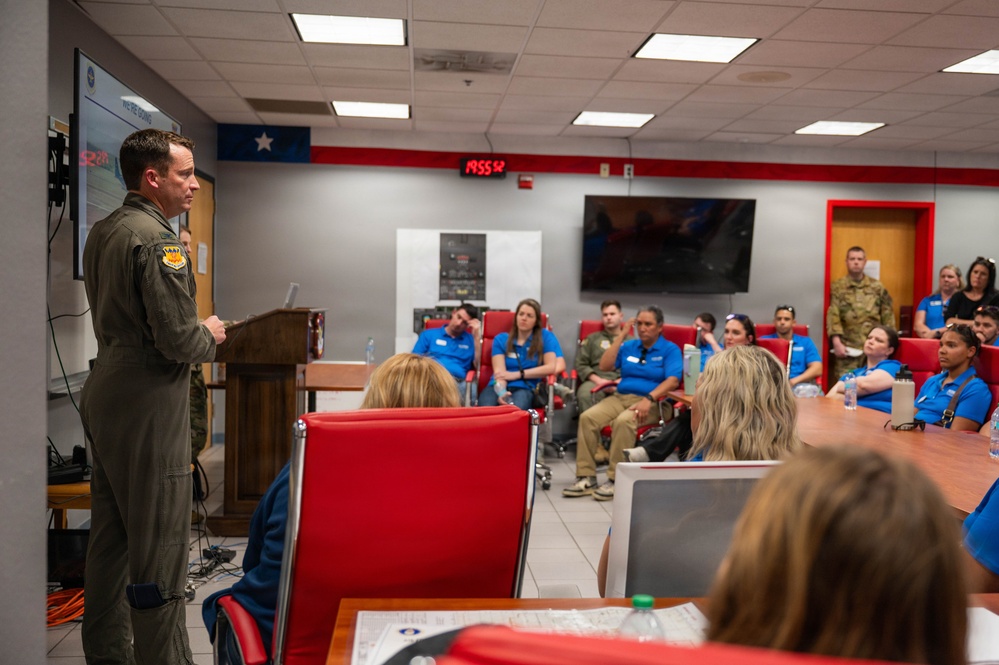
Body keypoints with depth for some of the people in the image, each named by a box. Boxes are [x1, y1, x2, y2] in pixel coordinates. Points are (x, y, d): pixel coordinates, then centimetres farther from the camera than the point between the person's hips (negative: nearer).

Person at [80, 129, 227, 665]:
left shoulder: (102, 233, 13)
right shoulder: (156, 240, -17)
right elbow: (180, 342, -23)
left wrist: (194, 330, 14)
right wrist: (210, 335, -1)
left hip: (104, 396, 10)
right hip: (147, 405, -10)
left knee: (109, 538, 18)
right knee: (159, 546, -2)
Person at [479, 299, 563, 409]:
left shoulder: (545, 337, 10)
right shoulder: (501, 339, 12)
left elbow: (551, 367, -1)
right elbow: (499, 372, -1)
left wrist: (517, 374, -2)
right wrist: (501, 392, -24)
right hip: (498, 387, 2)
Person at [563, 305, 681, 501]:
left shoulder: (670, 349, 4)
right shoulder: (629, 346, 18)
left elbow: (673, 380, -11)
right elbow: (605, 365, 7)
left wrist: (649, 399, -26)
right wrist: (621, 336, 5)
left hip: (652, 403, -5)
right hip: (620, 397, 5)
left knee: (623, 421, -37)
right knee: (587, 417, -22)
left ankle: (616, 480, -27)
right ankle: (586, 477, -20)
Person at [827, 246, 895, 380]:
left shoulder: (877, 287, 12)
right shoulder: (837, 287, 4)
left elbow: (887, 315, 12)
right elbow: (832, 315, -5)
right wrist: (837, 343, -15)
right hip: (847, 348, -2)